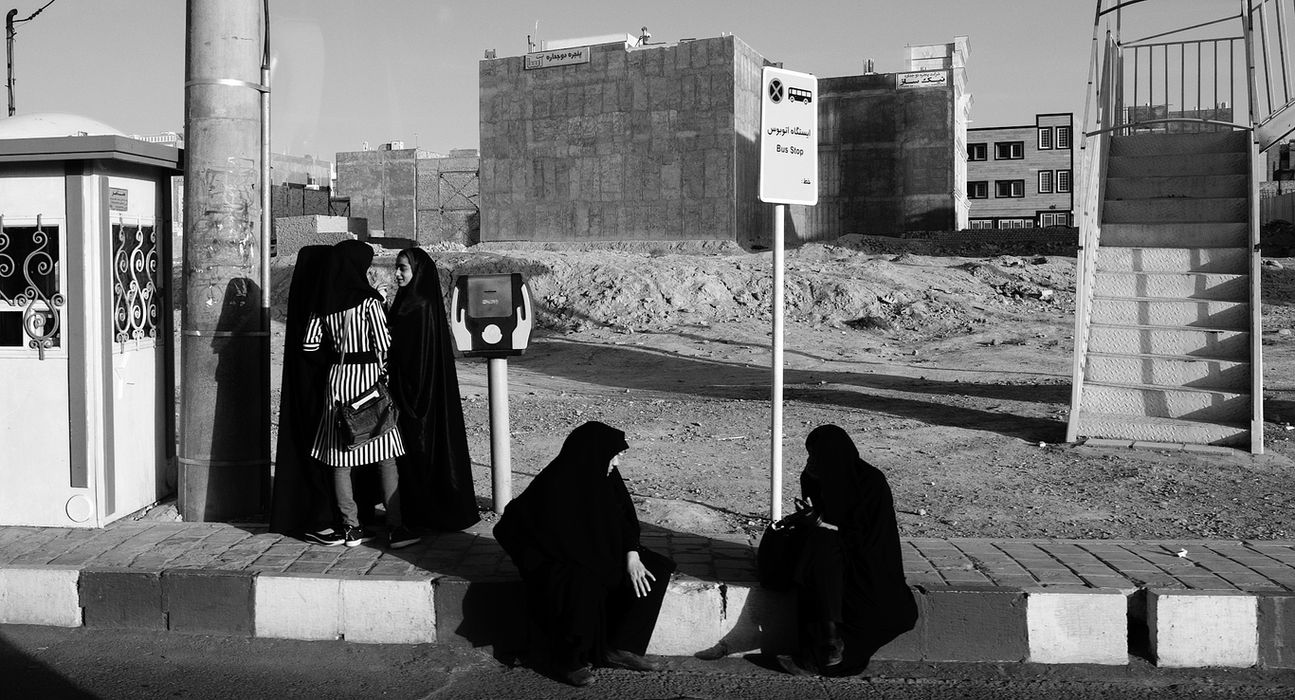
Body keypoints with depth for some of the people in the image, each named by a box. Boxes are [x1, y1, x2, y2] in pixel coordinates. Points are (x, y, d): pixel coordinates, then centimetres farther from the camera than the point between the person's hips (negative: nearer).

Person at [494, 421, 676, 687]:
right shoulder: (555, 485, -26)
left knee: (656, 571, -6)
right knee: (584, 587, -38)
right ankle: (567, 660, -14)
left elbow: (625, 520, 4)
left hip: (598, 554, 8)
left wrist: (632, 556, -13)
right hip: (554, 559, -8)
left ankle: (616, 648, -1)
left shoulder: (604, 477, -4)